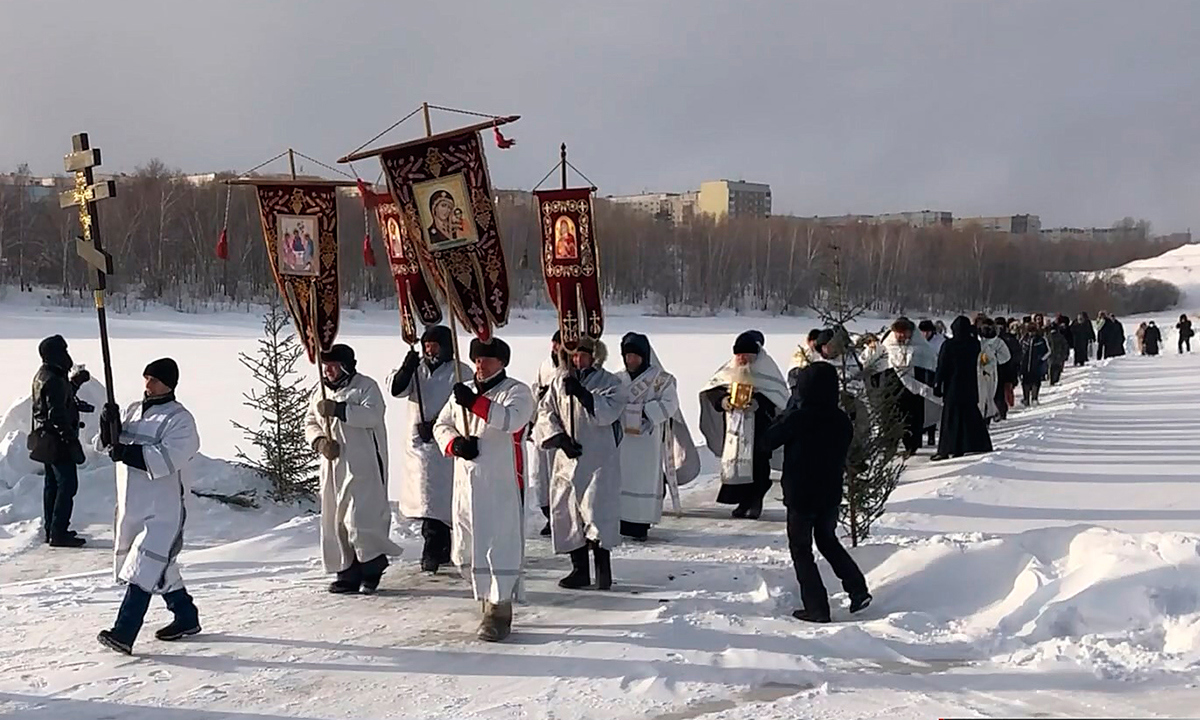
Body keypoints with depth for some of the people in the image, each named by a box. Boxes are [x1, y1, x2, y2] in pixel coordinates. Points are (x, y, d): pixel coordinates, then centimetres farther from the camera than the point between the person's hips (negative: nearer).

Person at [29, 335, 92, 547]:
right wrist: (72, 440, -23)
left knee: (52, 484, 16)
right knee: (67, 485, -6)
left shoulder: (42, 375, 10)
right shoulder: (54, 381, -22)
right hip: (57, 442, -11)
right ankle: (58, 533, -5)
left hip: (46, 441, 11)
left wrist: (75, 382, 23)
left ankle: (50, 529, 24)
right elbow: (58, 415, -26)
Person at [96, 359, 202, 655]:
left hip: (163, 510, -8)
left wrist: (128, 453, -29)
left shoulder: (180, 419, -11)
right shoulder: (134, 410, 13)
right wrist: (109, 426, -8)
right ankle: (186, 618, 31)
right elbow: (111, 445, 12)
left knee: (144, 569, -12)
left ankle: (123, 633, -14)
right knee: (160, 567, 17)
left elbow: (166, 459, -23)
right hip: (132, 505, 8)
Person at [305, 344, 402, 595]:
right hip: (333, 465, 7)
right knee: (334, 520, 7)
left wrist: (337, 409, -25)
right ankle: (348, 572, 15)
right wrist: (320, 442, -3)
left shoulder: (366, 386, -5)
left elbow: (372, 415, -21)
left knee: (360, 518, -13)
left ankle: (374, 566, 6)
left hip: (363, 464, -7)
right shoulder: (321, 393, 17)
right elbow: (310, 422, 17)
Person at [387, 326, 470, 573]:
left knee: (437, 499, -11)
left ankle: (432, 550, -9)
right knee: (427, 498, 11)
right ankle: (443, 548, 23)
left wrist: (435, 425, -15)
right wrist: (406, 369, -13)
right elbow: (396, 389, 3)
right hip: (418, 441, 5)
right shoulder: (418, 369, 13)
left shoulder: (460, 371, -2)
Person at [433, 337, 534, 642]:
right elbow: (442, 425, 16)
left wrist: (474, 403, -29)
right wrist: (454, 443, -6)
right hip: (466, 481, 6)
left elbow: (512, 419, -23)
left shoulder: (517, 391, -3)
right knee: (467, 547, 11)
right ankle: (489, 597, 29)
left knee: (500, 545, -9)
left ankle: (498, 610, -5)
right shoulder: (463, 392, 16)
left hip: (502, 483, -6)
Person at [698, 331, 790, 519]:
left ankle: (756, 501, 5)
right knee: (735, 461, 4)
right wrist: (722, 400, -14)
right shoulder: (731, 368, 7)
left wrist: (758, 402, -26)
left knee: (758, 461, -5)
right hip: (734, 425, 4)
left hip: (759, 425, -4)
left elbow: (779, 393, -11)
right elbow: (710, 389, 7)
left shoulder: (766, 367, -3)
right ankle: (744, 501, 15)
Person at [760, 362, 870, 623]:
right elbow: (843, 457, 8)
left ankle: (817, 608, 6)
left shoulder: (797, 418, -19)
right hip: (831, 495, 5)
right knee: (827, 540, 26)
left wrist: (784, 416, 3)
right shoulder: (842, 421, -3)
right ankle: (858, 590, 15)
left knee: (801, 551, 8)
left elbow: (767, 442, -8)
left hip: (800, 496, -5)